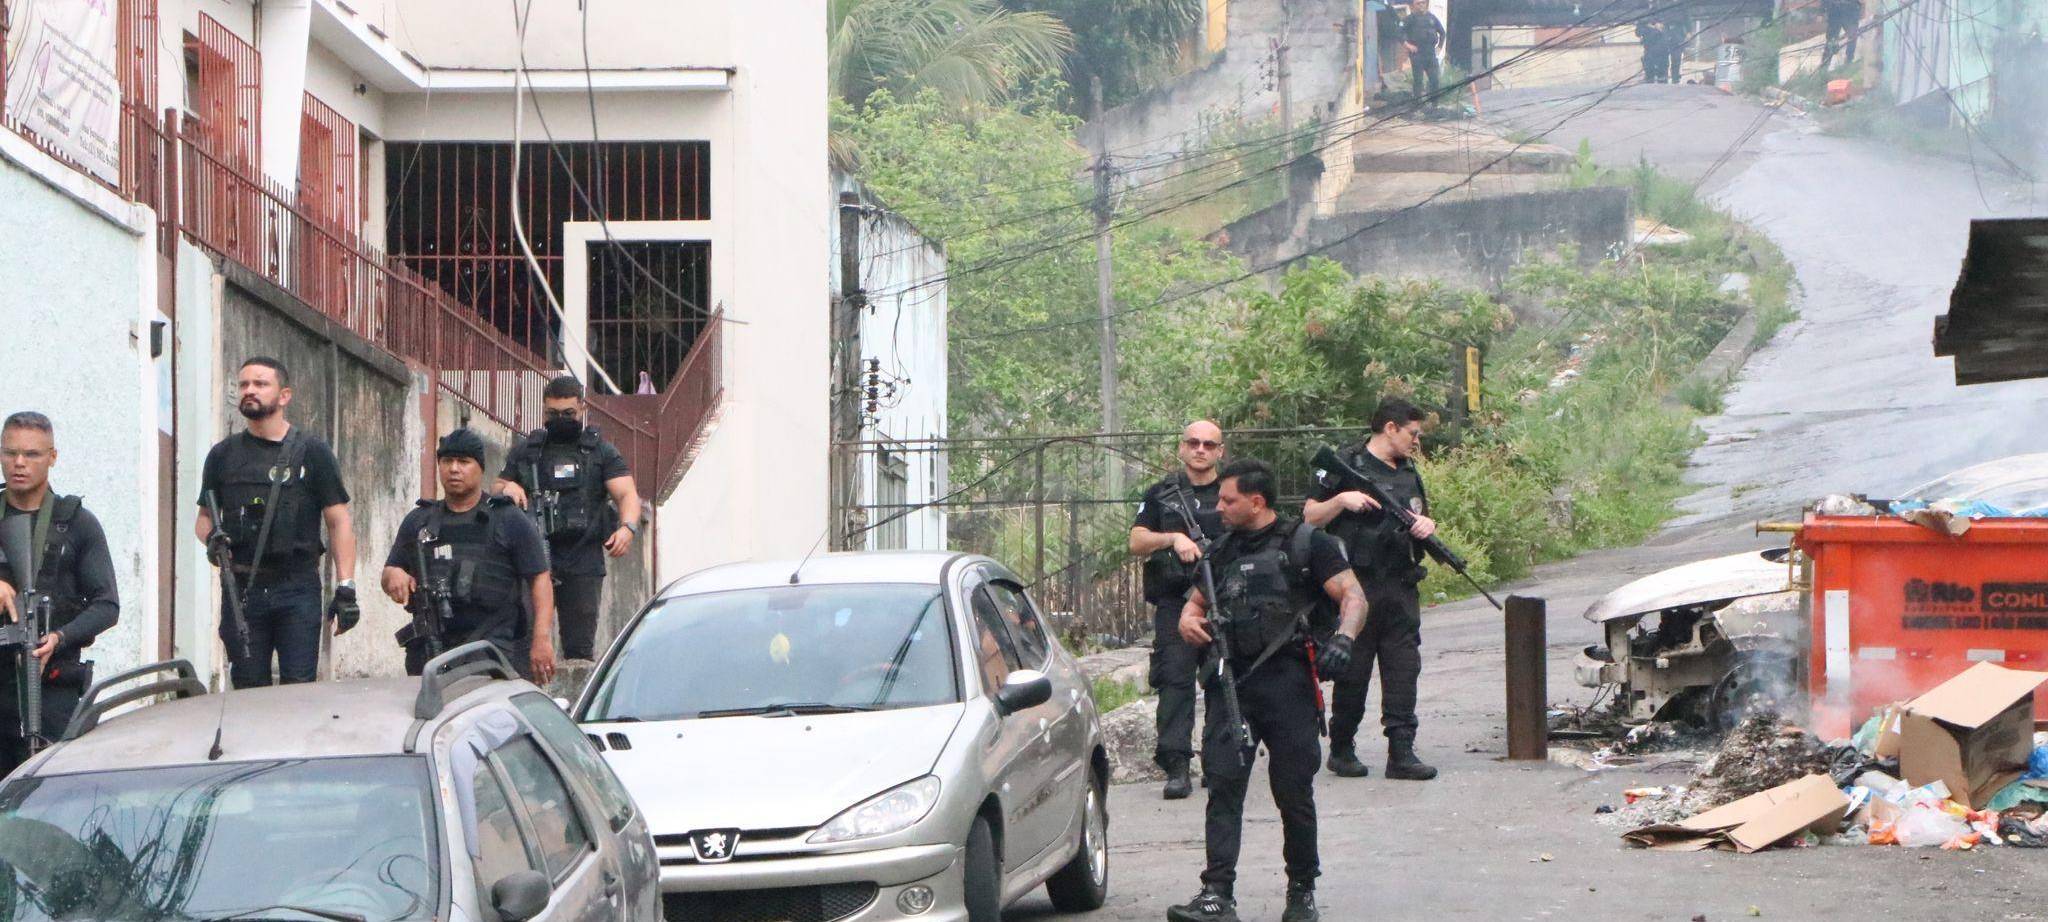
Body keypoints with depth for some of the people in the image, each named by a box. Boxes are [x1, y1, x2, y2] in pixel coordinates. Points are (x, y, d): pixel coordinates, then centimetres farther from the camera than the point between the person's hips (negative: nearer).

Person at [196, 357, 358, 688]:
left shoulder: (312, 452, 5)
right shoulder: (224, 455, 13)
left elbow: (339, 522, 2)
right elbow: (204, 517, 21)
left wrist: (345, 587, -7)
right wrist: (211, 537, -5)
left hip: (298, 589, -2)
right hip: (241, 590, 3)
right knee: (249, 690, 2)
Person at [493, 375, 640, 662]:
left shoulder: (601, 452, 11)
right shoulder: (525, 450, 17)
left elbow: (627, 494, 0)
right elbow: (496, 490, 21)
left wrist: (628, 527, -21)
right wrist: (507, 488, -4)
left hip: (583, 564, -1)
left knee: (580, 649, -2)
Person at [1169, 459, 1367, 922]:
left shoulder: (1306, 544, 3)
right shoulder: (1222, 551, 19)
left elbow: (1353, 596, -3)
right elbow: (1196, 603, 29)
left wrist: (1342, 639, -23)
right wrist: (1189, 622, 4)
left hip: (1287, 682, -4)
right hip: (1230, 683, 4)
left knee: (1293, 791, 3)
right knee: (1223, 783, -10)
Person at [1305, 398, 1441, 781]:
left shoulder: (1409, 473, 17)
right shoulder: (1347, 466, -2)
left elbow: (1423, 518, 25)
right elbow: (1309, 517, -2)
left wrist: (1427, 524, 2)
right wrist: (1341, 500, -18)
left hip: (1401, 588, 5)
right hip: (1356, 587, -5)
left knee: (1404, 668, -2)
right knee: (1353, 672, 1)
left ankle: (1401, 752, -3)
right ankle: (1342, 749, 13)